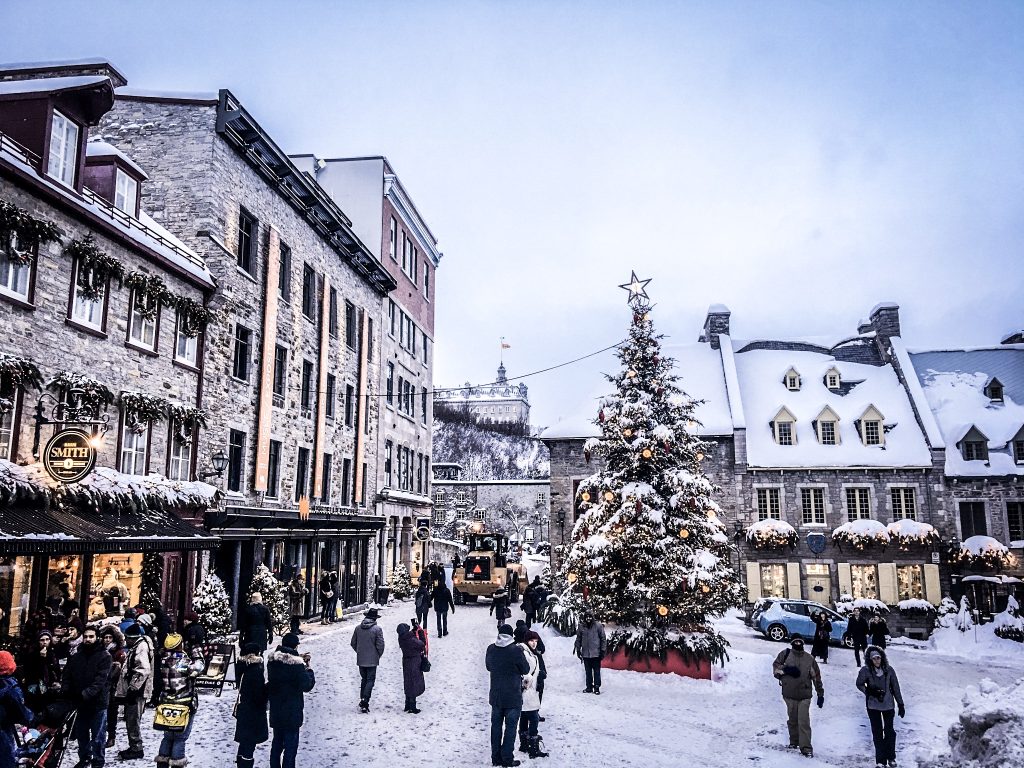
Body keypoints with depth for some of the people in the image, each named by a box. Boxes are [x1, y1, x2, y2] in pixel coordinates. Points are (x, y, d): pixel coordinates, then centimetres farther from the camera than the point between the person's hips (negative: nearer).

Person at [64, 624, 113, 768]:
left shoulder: (104, 656, -9)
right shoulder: (76, 656, 7)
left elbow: (101, 679, -17)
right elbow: (67, 675, 6)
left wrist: (87, 693, -27)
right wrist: (67, 691, -11)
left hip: (98, 702, -5)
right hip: (80, 703, 5)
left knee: (98, 736, 3)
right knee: (81, 734, 17)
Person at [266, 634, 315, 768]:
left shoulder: (272, 661, -2)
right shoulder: (297, 665, -21)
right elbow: (307, 686, -16)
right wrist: (308, 669, -3)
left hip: (275, 711, 6)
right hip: (292, 712, -6)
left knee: (277, 742, 22)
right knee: (290, 746, 5)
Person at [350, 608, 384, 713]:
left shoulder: (358, 628, 1)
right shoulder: (377, 629, -13)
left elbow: (353, 643, 8)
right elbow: (380, 645, -13)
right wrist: (378, 655, 5)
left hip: (360, 660, 4)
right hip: (372, 660, -4)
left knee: (364, 679, 19)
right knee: (370, 680, 2)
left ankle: (362, 699, 20)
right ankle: (365, 701, -8)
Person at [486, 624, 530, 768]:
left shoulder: (491, 649, -5)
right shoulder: (516, 650, -19)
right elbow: (526, 669, -6)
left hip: (495, 696, 4)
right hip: (513, 697, -4)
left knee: (496, 726, 14)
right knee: (510, 727, 5)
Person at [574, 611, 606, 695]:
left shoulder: (598, 626, -4)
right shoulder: (581, 626, 3)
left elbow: (603, 638, -1)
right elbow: (578, 639, 13)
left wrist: (603, 650, -3)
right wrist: (578, 650, 11)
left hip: (596, 653, -3)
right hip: (586, 653, 3)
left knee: (596, 671, 1)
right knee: (588, 671, 10)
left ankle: (597, 687, 10)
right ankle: (589, 687, 20)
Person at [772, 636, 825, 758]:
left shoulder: (810, 659, 6)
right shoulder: (785, 654, 2)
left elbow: (816, 677, 12)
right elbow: (775, 668, 2)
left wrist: (820, 694, 12)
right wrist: (786, 670, -17)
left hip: (804, 695, -1)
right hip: (789, 694, 1)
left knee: (804, 721, -8)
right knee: (792, 720, 12)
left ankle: (806, 748, -6)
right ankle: (794, 742, 30)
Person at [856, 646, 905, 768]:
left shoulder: (889, 670, -8)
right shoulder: (866, 670, -11)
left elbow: (895, 688, 0)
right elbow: (859, 684, 0)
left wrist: (901, 704, 2)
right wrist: (870, 692, -15)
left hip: (888, 705, 1)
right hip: (873, 706, -1)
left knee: (889, 731, 10)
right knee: (877, 732, 4)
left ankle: (891, 758, 28)